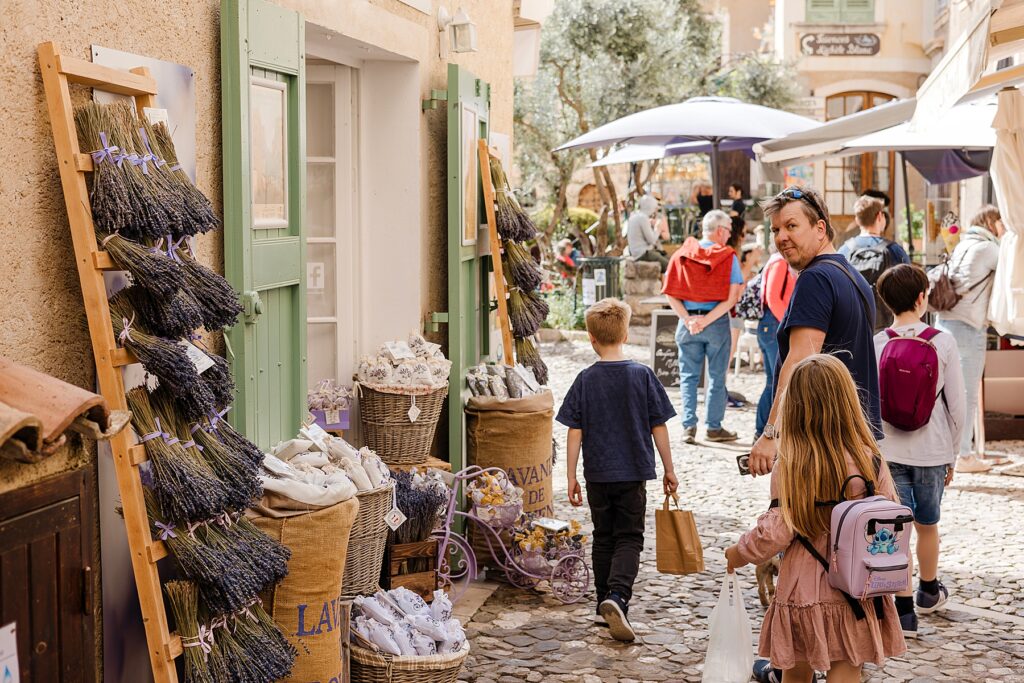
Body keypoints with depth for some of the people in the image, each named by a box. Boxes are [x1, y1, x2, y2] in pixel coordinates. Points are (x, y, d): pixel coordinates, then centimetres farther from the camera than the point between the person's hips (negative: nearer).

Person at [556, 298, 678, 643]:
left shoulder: (586, 380, -4)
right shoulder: (643, 375, -6)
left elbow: (575, 432, -4)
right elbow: (659, 427, -2)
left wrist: (571, 477, 2)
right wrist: (669, 469, 7)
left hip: (597, 473, 1)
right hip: (634, 472, -1)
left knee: (603, 538, 15)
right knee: (629, 538, 4)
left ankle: (606, 602, 21)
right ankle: (617, 596, -17)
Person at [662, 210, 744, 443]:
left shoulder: (681, 255, 3)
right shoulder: (728, 257, -4)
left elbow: (670, 294, -3)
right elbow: (731, 298, -13)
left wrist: (688, 320, -7)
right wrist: (707, 320, -13)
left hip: (687, 323, 2)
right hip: (718, 324, -2)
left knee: (688, 376, 10)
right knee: (717, 376, 9)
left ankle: (688, 426, 3)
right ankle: (714, 427, 13)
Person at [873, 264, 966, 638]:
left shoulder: (875, 344, -5)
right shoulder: (943, 342, -6)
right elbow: (956, 404, -3)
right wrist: (952, 455, 8)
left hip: (887, 451, 0)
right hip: (931, 451, 1)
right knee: (927, 524, 19)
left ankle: (904, 610, -1)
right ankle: (929, 591, 41)